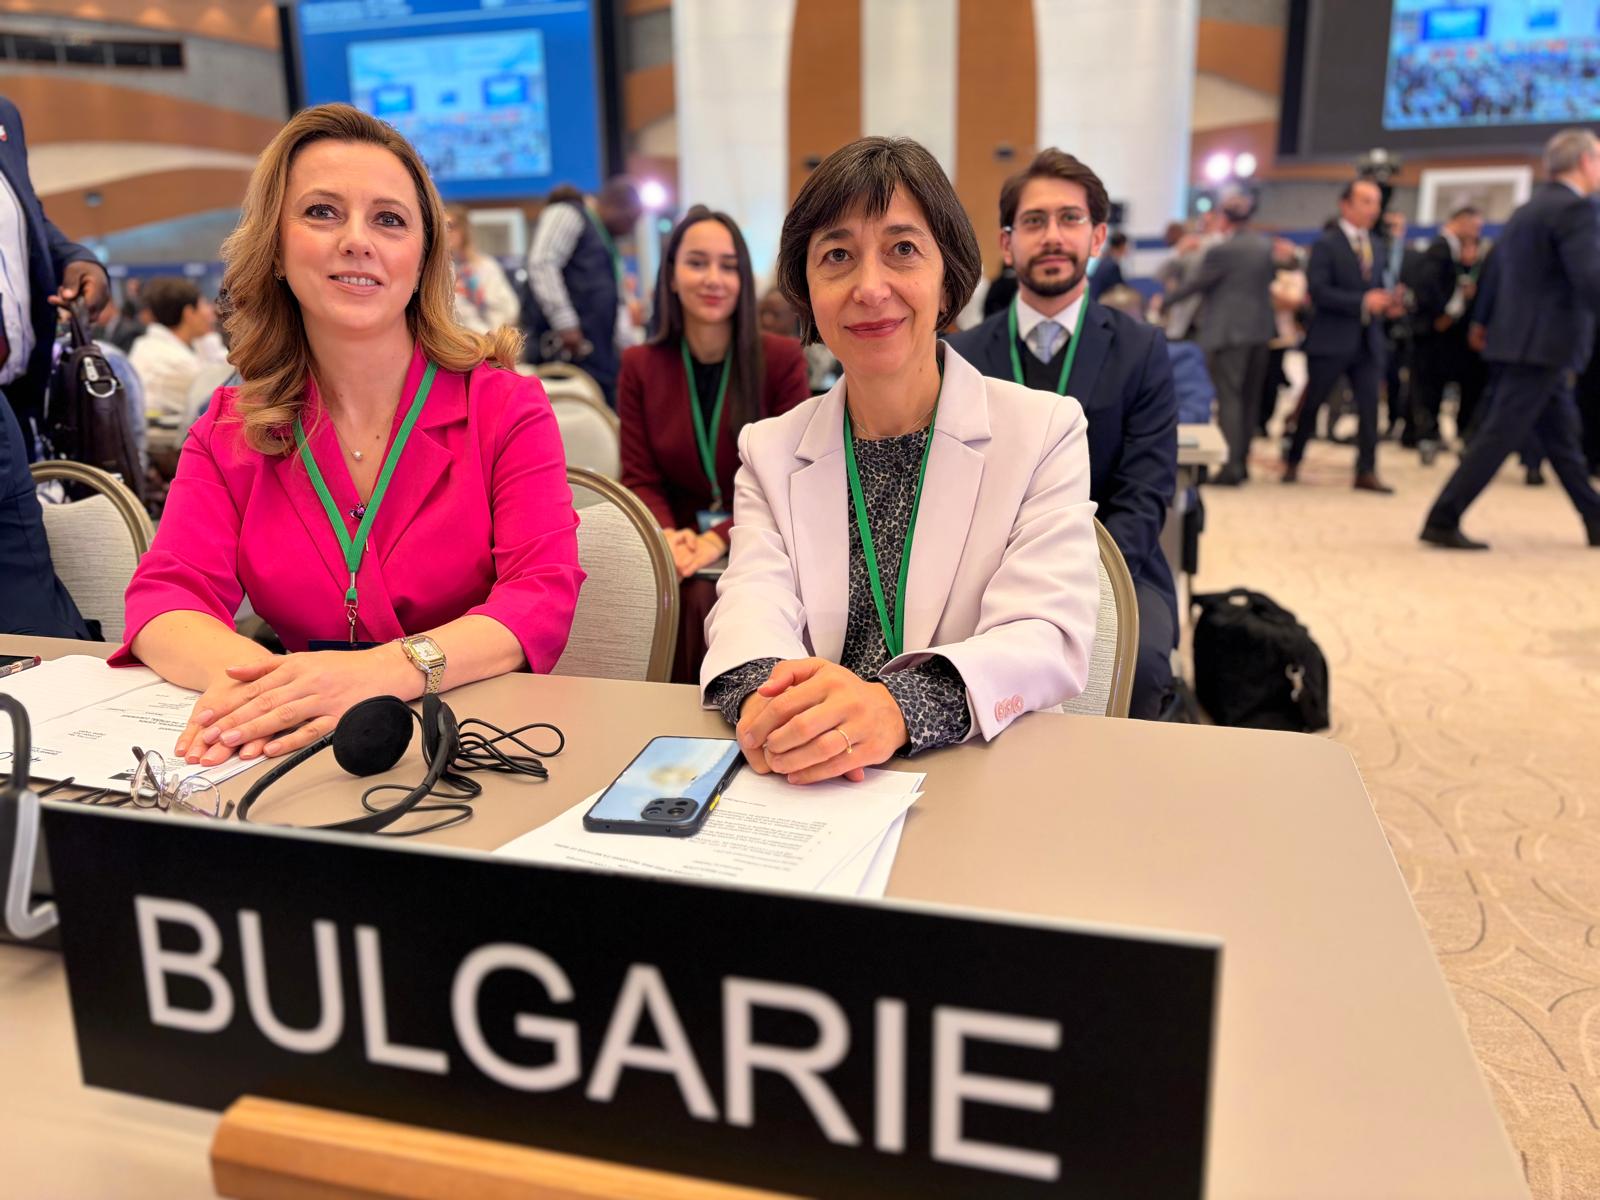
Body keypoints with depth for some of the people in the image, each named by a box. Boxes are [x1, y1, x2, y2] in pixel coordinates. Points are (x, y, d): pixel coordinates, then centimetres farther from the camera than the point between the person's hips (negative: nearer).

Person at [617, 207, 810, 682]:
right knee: (690, 597, -30)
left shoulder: (782, 358, 1)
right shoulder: (640, 366, 6)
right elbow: (640, 479, 5)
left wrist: (720, 539, -19)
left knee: (707, 595, -31)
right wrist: (667, 535, -18)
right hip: (682, 544, 2)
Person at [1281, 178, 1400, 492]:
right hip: (1331, 339, -5)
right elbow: (1318, 290, -15)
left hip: (1368, 340, 6)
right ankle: (1292, 461, 21)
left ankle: (1366, 472, 1)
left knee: (1370, 406, -2)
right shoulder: (1326, 244, -5)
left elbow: (1379, 287, 21)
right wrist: (1363, 302, -21)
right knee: (1311, 404, 6)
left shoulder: (1378, 247, 16)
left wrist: (1388, 303, -3)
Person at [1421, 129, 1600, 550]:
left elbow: (1498, 276, 20)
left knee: (1562, 437, 15)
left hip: (1519, 340, 10)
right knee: (1499, 437, -8)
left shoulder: (1525, 211, 16)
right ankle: (1442, 522, -7)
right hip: (1544, 345, -10)